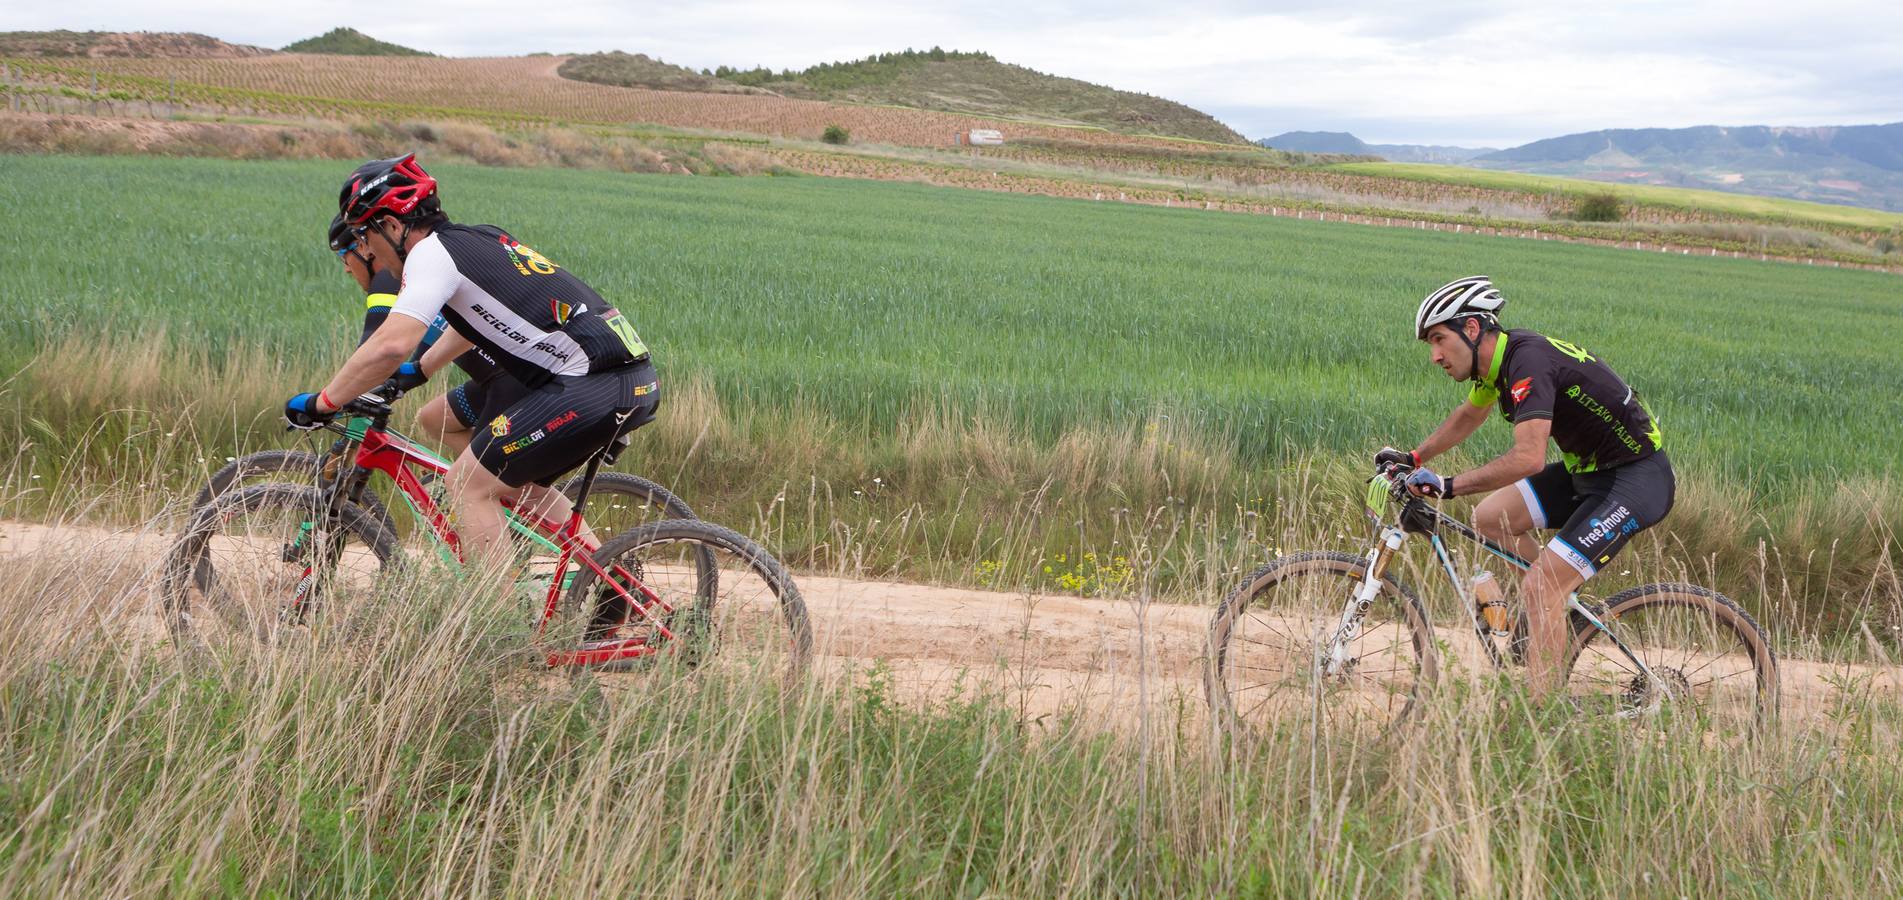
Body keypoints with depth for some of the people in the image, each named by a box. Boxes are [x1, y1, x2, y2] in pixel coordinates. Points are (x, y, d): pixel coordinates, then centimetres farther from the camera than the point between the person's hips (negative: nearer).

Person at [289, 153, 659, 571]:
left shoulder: (431, 251, -5)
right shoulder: (480, 239, 22)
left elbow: (391, 344, -18)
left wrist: (319, 403, -8)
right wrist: (417, 372, 51)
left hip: (590, 389, -9)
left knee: (468, 484, 0)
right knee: (517, 484, 24)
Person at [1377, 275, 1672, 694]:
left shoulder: (1528, 361, -25)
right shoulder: (1496, 357, 3)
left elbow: (1528, 457, -38)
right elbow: (1468, 416, 25)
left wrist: (1448, 486, -37)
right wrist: (1414, 458, 24)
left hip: (1637, 479, -9)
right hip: (1587, 468, 9)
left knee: (1537, 589, -17)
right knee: (1490, 518, 6)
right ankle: (1566, 604, 20)